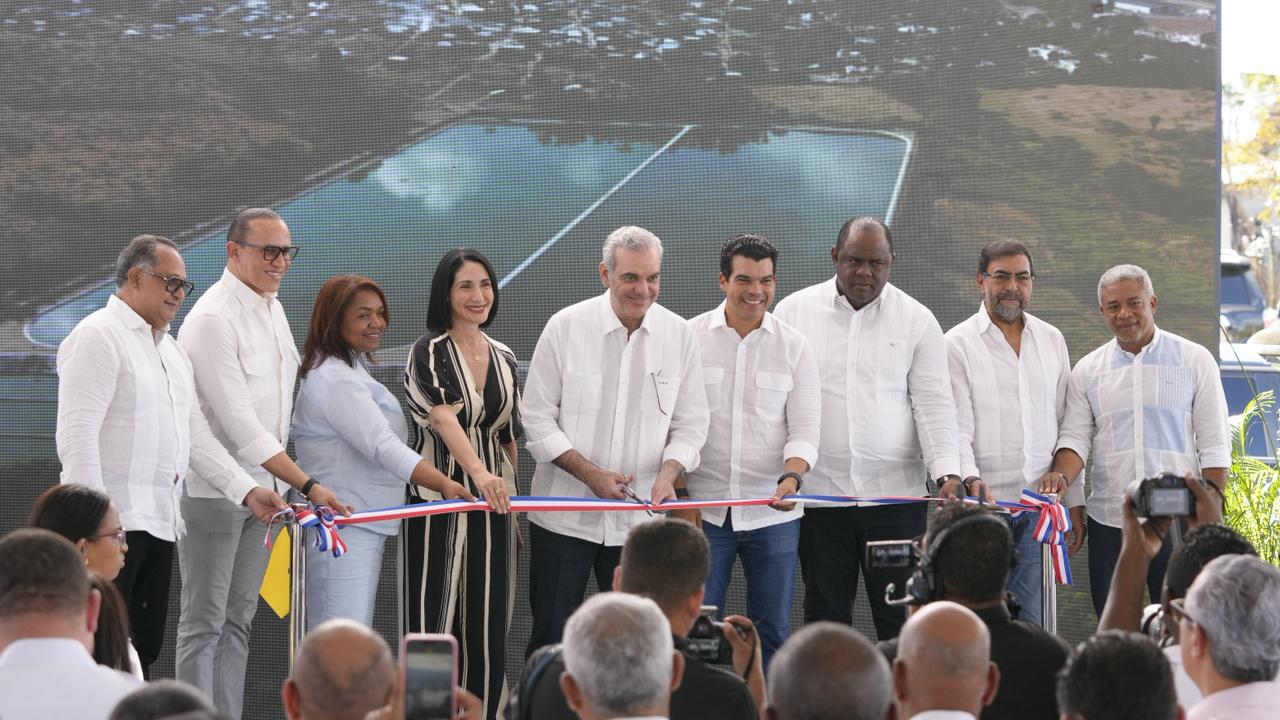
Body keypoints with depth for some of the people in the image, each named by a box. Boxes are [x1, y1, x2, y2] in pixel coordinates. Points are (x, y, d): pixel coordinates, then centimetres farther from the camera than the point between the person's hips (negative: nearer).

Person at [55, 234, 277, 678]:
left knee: (144, 649, 8)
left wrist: (247, 491, 10)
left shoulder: (172, 350, 21)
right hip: (113, 521, -9)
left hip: (160, 524, 9)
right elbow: (77, 437, -15)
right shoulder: (99, 337, -7)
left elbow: (197, 436, 21)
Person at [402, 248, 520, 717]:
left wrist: (514, 503, 13)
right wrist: (478, 472, -39)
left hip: (493, 504, 5)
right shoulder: (429, 352, -6)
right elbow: (442, 416, -23)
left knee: (488, 626, 4)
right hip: (438, 502, -5)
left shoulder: (503, 358, 13)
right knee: (435, 621, -6)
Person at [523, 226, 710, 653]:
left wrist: (667, 474, -14)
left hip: (641, 520, 1)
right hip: (564, 516, -1)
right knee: (551, 639, 3)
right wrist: (590, 473, -15)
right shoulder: (566, 327, -4)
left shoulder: (679, 336, 1)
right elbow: (538, 419, -3)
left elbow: (690, 425, 6)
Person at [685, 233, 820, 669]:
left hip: (772, 514, 1)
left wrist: (791, 477, -20)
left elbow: (805, 431, 0)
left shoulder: (794, 347, 3)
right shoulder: (689, 338, 1)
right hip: (703, 511, -1)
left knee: (773, 629, 6)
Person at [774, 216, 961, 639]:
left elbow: (934, 406, 0)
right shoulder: (794, 311, 4)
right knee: (825, 617, 6)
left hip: (896, 493, -1)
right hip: (818, 492, 1)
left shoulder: (917, 320, 3)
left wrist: (948, 473, -14)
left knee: (901, 619, -1)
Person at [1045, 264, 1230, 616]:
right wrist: (1062, 475, -15)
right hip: (1109, 522, 2)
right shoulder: (1087, 370, 10)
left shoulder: (1194, 360, 3)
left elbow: (1214, 443, 3)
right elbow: (1076, 436, 6)